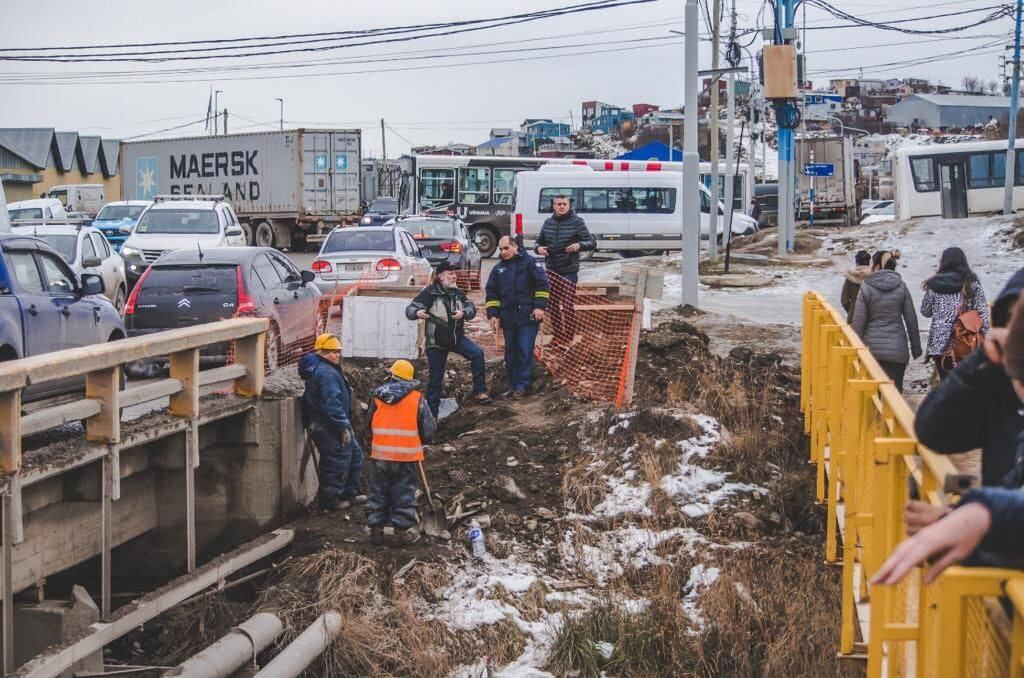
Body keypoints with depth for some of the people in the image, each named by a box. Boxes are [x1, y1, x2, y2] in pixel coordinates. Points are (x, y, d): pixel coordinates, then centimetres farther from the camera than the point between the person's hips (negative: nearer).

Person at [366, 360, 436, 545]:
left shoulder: (378, 397, 2)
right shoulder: (417, 399, -5)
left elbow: (369, 424, 11)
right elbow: (428, 429, -3)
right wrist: (421, 441, 18)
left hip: (381, 454, 2)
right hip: (407, 455, -2)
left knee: (379, 492, 12)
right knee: (404, 493, 6)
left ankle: (376, 528, 15)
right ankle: (405, 529, 6)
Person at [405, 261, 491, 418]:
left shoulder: (457, 293, 4)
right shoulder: (429, 293, -13)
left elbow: (471, 308, 5)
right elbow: (410, 309, -18)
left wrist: (463, 313, -18)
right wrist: (417, 313, -42)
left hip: (456, 337, 4)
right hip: (436, 342, -4)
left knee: (477, 353, -18)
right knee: (436, 377, 2)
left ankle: (479, 392, -11)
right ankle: (431, 413, 13)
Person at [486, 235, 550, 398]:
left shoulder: (529, 262, -1)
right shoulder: (498, 269, 13)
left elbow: (542, 284, -5)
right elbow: (491, 293, 16)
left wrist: (540, 306, -13)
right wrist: (492, 314, 7)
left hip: (528, 317, -5)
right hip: (508, 319, 5)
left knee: (525, 352, -6)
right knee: (510, 353, 9)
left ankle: (522, 385, 0)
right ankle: (513, 385, 17)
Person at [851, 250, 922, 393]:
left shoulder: (866, 287, -5)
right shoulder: (901, 287, 1)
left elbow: (858, 322, -5)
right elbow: (911, 319, 4)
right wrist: (916, 347, 13)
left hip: (872, 348, 0)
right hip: (897, 349, 1)